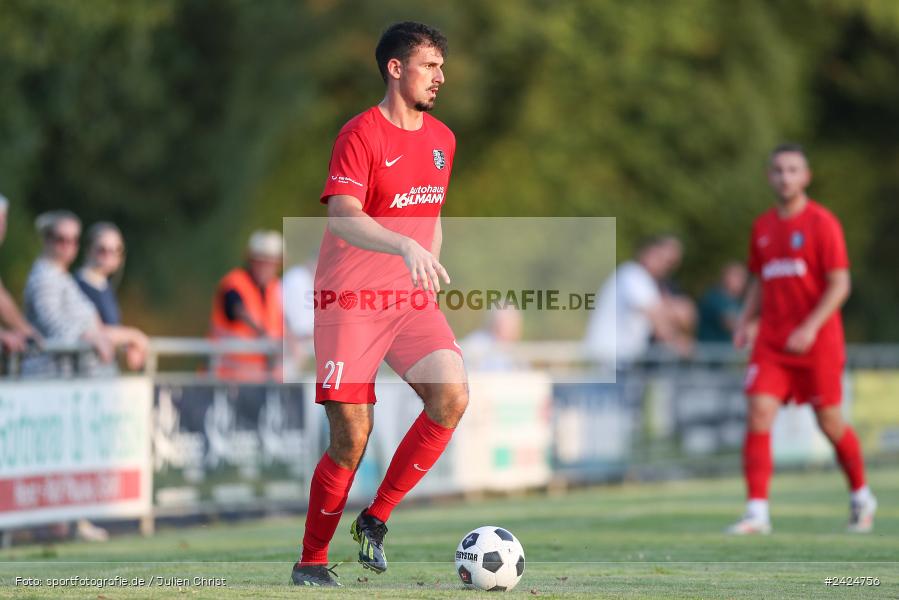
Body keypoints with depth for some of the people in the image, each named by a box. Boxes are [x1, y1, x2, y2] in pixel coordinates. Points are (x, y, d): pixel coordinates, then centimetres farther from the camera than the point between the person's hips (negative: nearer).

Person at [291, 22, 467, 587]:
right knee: (351, 440, -7)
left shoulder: (442, 139, 12)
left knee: (452, 396, -18)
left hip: (412, 299, 6)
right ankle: (311, 561, 12)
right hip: (350, 301, -6)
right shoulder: (361, 134, -11)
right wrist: (406, 247, -38)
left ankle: (376, 518, -2)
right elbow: (343, 217, -24)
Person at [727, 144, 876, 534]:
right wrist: (744, 322, 5)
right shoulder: (762, 227, 10)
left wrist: (811, 327, -20)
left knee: (830, 422, 4)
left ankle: (861, 496, 28)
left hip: (817, 341, -4)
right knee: (758, 414, -11)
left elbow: (840, 285, -10)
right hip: (771, 341, 4)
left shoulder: (822, 223, -7)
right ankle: (757, 512, -13)